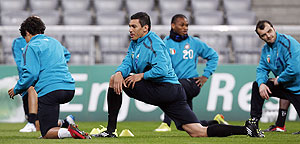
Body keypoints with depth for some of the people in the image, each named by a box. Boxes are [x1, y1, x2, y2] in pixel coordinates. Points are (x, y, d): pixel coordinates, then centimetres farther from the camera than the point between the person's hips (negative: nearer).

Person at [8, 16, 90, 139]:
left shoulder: (31, 47, 0)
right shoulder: (55, 43, 24)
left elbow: (31, 74, -10)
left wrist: (16, 90, 6)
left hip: (49, 91, -7)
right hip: (70, 89, 7)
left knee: (47, 134, -3)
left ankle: (69, 131, -35)